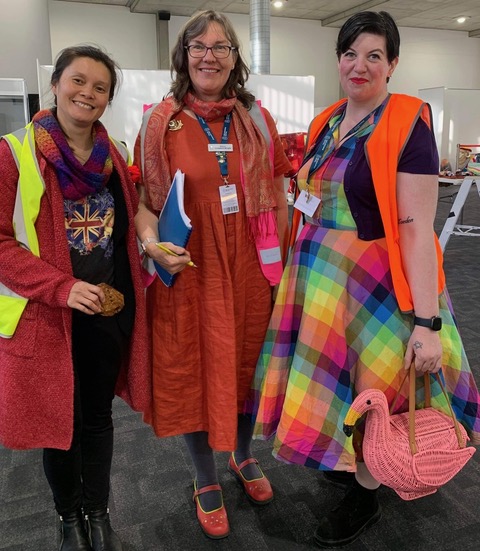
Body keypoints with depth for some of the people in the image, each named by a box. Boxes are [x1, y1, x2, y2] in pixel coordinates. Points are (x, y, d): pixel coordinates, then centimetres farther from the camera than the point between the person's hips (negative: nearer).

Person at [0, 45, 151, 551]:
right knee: (58, 421, 14)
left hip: (110, 311, 4)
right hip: (45, 316, -3)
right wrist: (62, 288, -23)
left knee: (98, 417, 17)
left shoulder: (113, 155, 5)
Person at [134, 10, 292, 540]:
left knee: (247, 364, 16)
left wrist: (281, 259, 6)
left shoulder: (257, 119, 4)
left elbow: (276, 196, 8)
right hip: (188, 270, -2)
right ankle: (205, 481, 34)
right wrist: (152, 241, -21)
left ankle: (243, 456, 45)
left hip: (249, 268, 3)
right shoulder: (160, 121, -3)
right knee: (192, 371, 9)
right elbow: (143, 199, -2)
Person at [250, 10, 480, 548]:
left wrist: (428, 321, -22)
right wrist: (299, 264, 11)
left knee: (368, 389, 6)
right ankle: (345, 462, 42)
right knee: (326, 378, 16)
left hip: (375, 280, -6)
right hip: (319, 273, 7)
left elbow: (416, 227, -19)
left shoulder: (407, 124, -12)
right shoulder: (325, 123, 8)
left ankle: (366, 494, 31)